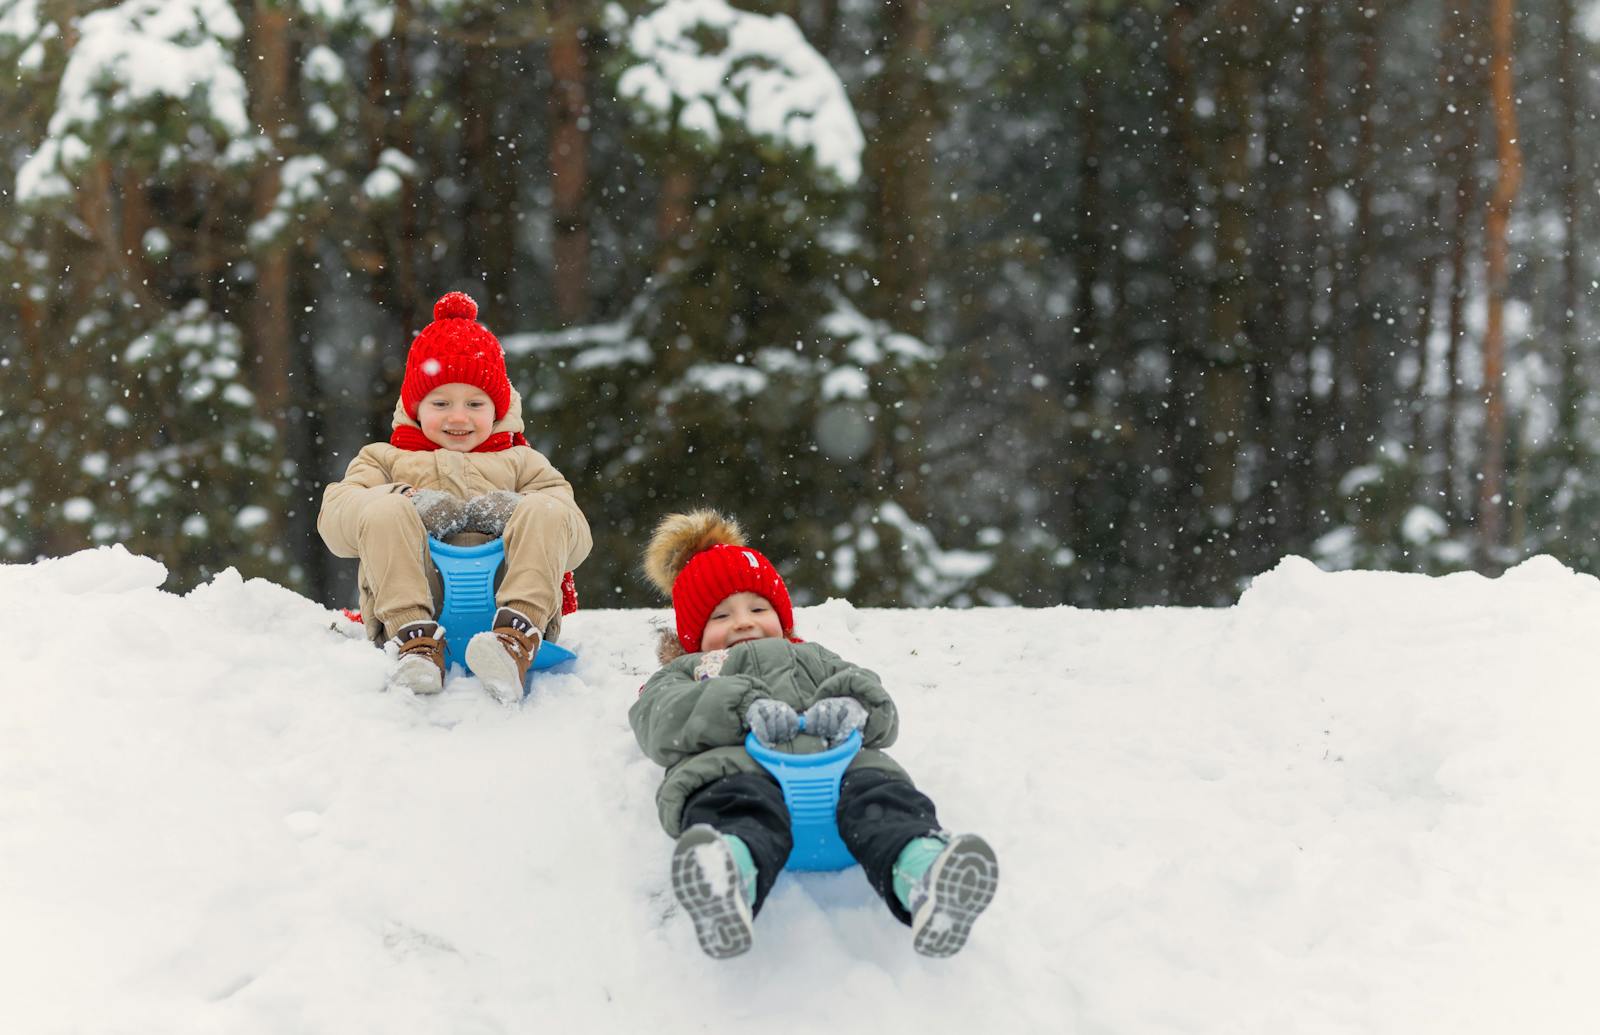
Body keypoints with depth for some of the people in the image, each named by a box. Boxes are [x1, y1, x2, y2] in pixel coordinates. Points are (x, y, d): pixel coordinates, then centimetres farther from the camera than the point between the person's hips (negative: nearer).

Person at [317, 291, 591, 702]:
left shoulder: (522, 462, 33)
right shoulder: (385, 458, 32)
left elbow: (576, 540, 15)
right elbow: (334, 520, 10)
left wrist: (517, 513, -8)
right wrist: (400, 500, -11)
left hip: (503, 596, 1)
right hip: (409, 600, -1)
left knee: (545, 510, -24)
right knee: (385, 510, -25)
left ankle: (518, 637, -47)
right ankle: (417, 640, -44)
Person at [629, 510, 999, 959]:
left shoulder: (813, 659, 49)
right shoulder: (684, 672, 42)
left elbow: (882, 712, 26)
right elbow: (662, 719, 13)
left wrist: (853, 705, -4)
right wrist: (745, 706, -10)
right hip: (731, 763, -2)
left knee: (876, 790, -37)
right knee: (746, 805, -43)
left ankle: (923, 872, -71)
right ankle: (729, 878, -80)